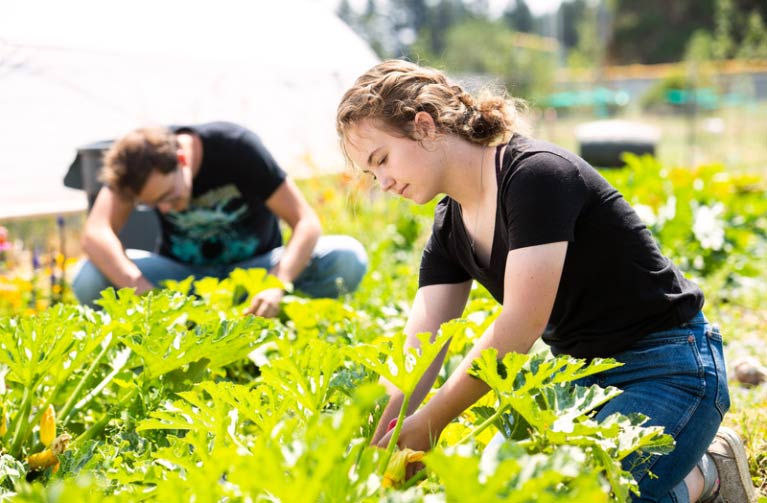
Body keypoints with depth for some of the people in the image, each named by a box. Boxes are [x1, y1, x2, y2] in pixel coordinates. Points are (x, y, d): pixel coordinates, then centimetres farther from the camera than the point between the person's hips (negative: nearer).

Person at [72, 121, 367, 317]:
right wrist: (147, 295, -44)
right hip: (183, 274, 1)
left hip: (257, 266, -1)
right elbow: (95, 234, -30)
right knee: (89, 282, -27)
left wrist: (277, 285, -40)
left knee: (349, 259, -29)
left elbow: (306, 222, -24)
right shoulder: (136, 163, -18)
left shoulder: (236, 148, -23)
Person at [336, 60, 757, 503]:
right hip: (585, 376, 9)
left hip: (668, 368, -8)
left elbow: (520, 326, -28)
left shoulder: (537, 173, -22)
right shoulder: (450, 229, 3)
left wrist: (427, 424, -26)